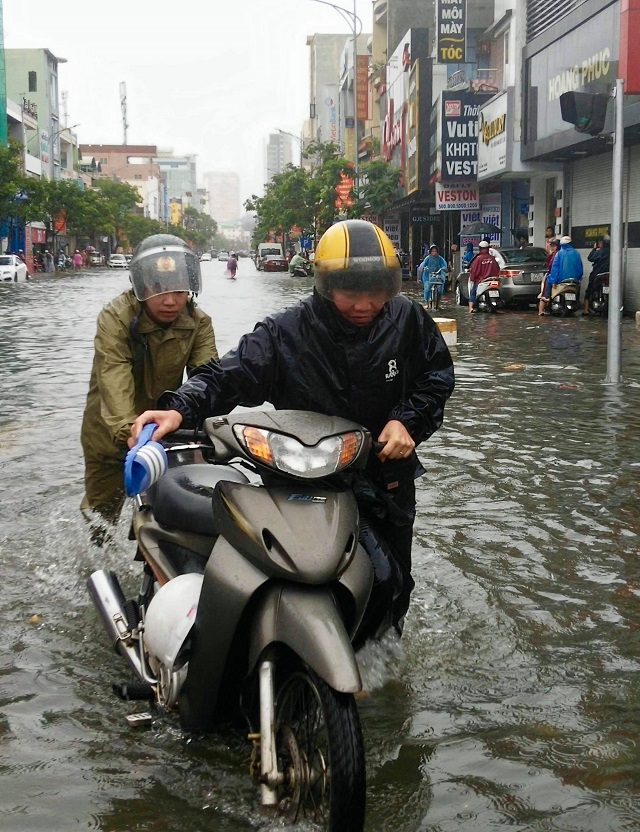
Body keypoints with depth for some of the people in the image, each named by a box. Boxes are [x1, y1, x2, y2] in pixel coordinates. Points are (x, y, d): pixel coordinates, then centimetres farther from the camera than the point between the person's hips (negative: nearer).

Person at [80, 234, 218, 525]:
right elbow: (114, 377, -38)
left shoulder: (198, 323, -12)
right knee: (101, 510, 15)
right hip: (112, 432, -2)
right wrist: (127, 429, -55)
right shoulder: (115, 317, -23)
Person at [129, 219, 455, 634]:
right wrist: (180, 409, -36)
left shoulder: (408, 319, -8)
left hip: (389, 475, 3)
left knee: (391, 586, 19)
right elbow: (230, 374, -18)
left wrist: (409, 421, -12)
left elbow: (437, 374, 5)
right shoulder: (286, 332, -15)